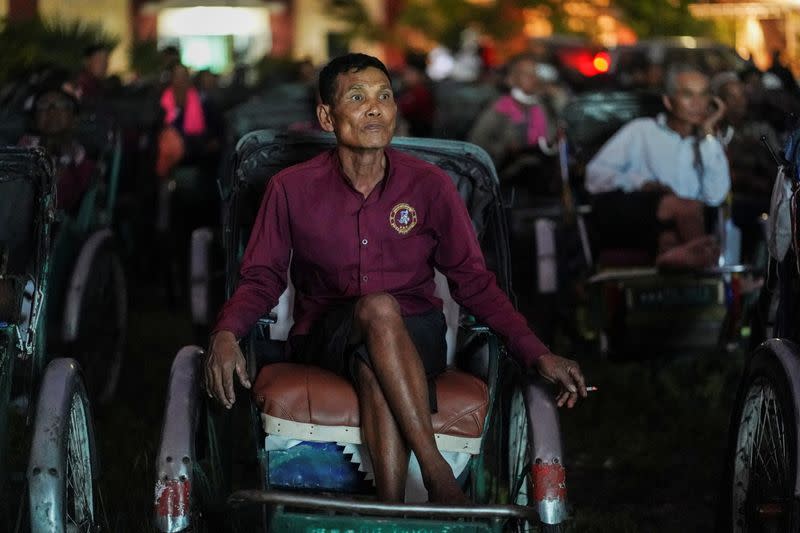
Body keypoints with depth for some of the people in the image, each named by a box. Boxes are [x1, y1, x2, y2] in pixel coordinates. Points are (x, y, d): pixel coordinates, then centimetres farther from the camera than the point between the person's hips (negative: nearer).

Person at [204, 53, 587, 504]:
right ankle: (438, 476, -39)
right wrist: (226, 334, -17)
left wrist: (537, 354, -8)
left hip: (414, 336, 0)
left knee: (375, 369, -37)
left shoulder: (430, 185, 1)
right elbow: (262, 278, 5)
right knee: (377, 308, -36)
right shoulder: (292, 189, 0)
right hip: (327, 339, 0)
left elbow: (474, 281, 3)